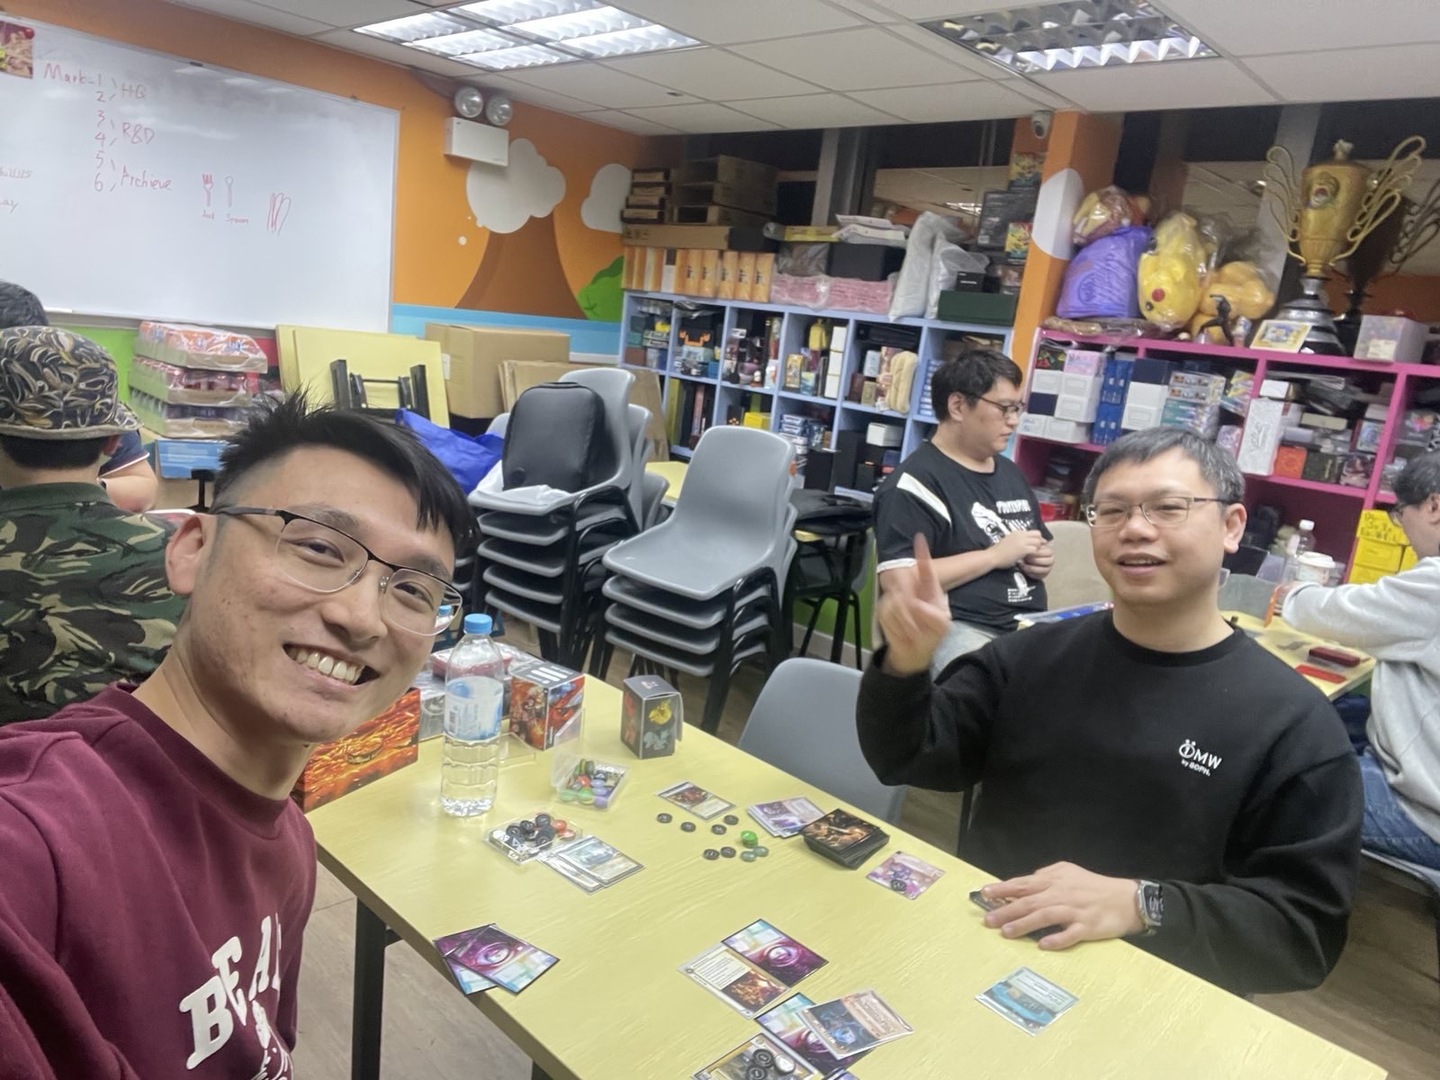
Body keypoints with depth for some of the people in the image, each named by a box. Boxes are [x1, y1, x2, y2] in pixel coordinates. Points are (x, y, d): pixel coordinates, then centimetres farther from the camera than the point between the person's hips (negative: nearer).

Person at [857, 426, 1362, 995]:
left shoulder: (1293, 721, -6)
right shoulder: (1030, 655, 5)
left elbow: (1309, 927, -7)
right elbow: (906, 761, 5)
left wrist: (1142, 907, -22)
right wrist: (906, 665, -15)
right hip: (974, 944, 2)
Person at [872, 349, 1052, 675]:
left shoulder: (1010, 472, 18)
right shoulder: (917, 480, -8)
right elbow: (899, 581, -19)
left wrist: (1042, 559, 8)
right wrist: (994, 556, -14)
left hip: (1030, 625, 8)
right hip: (955, 628, -8)